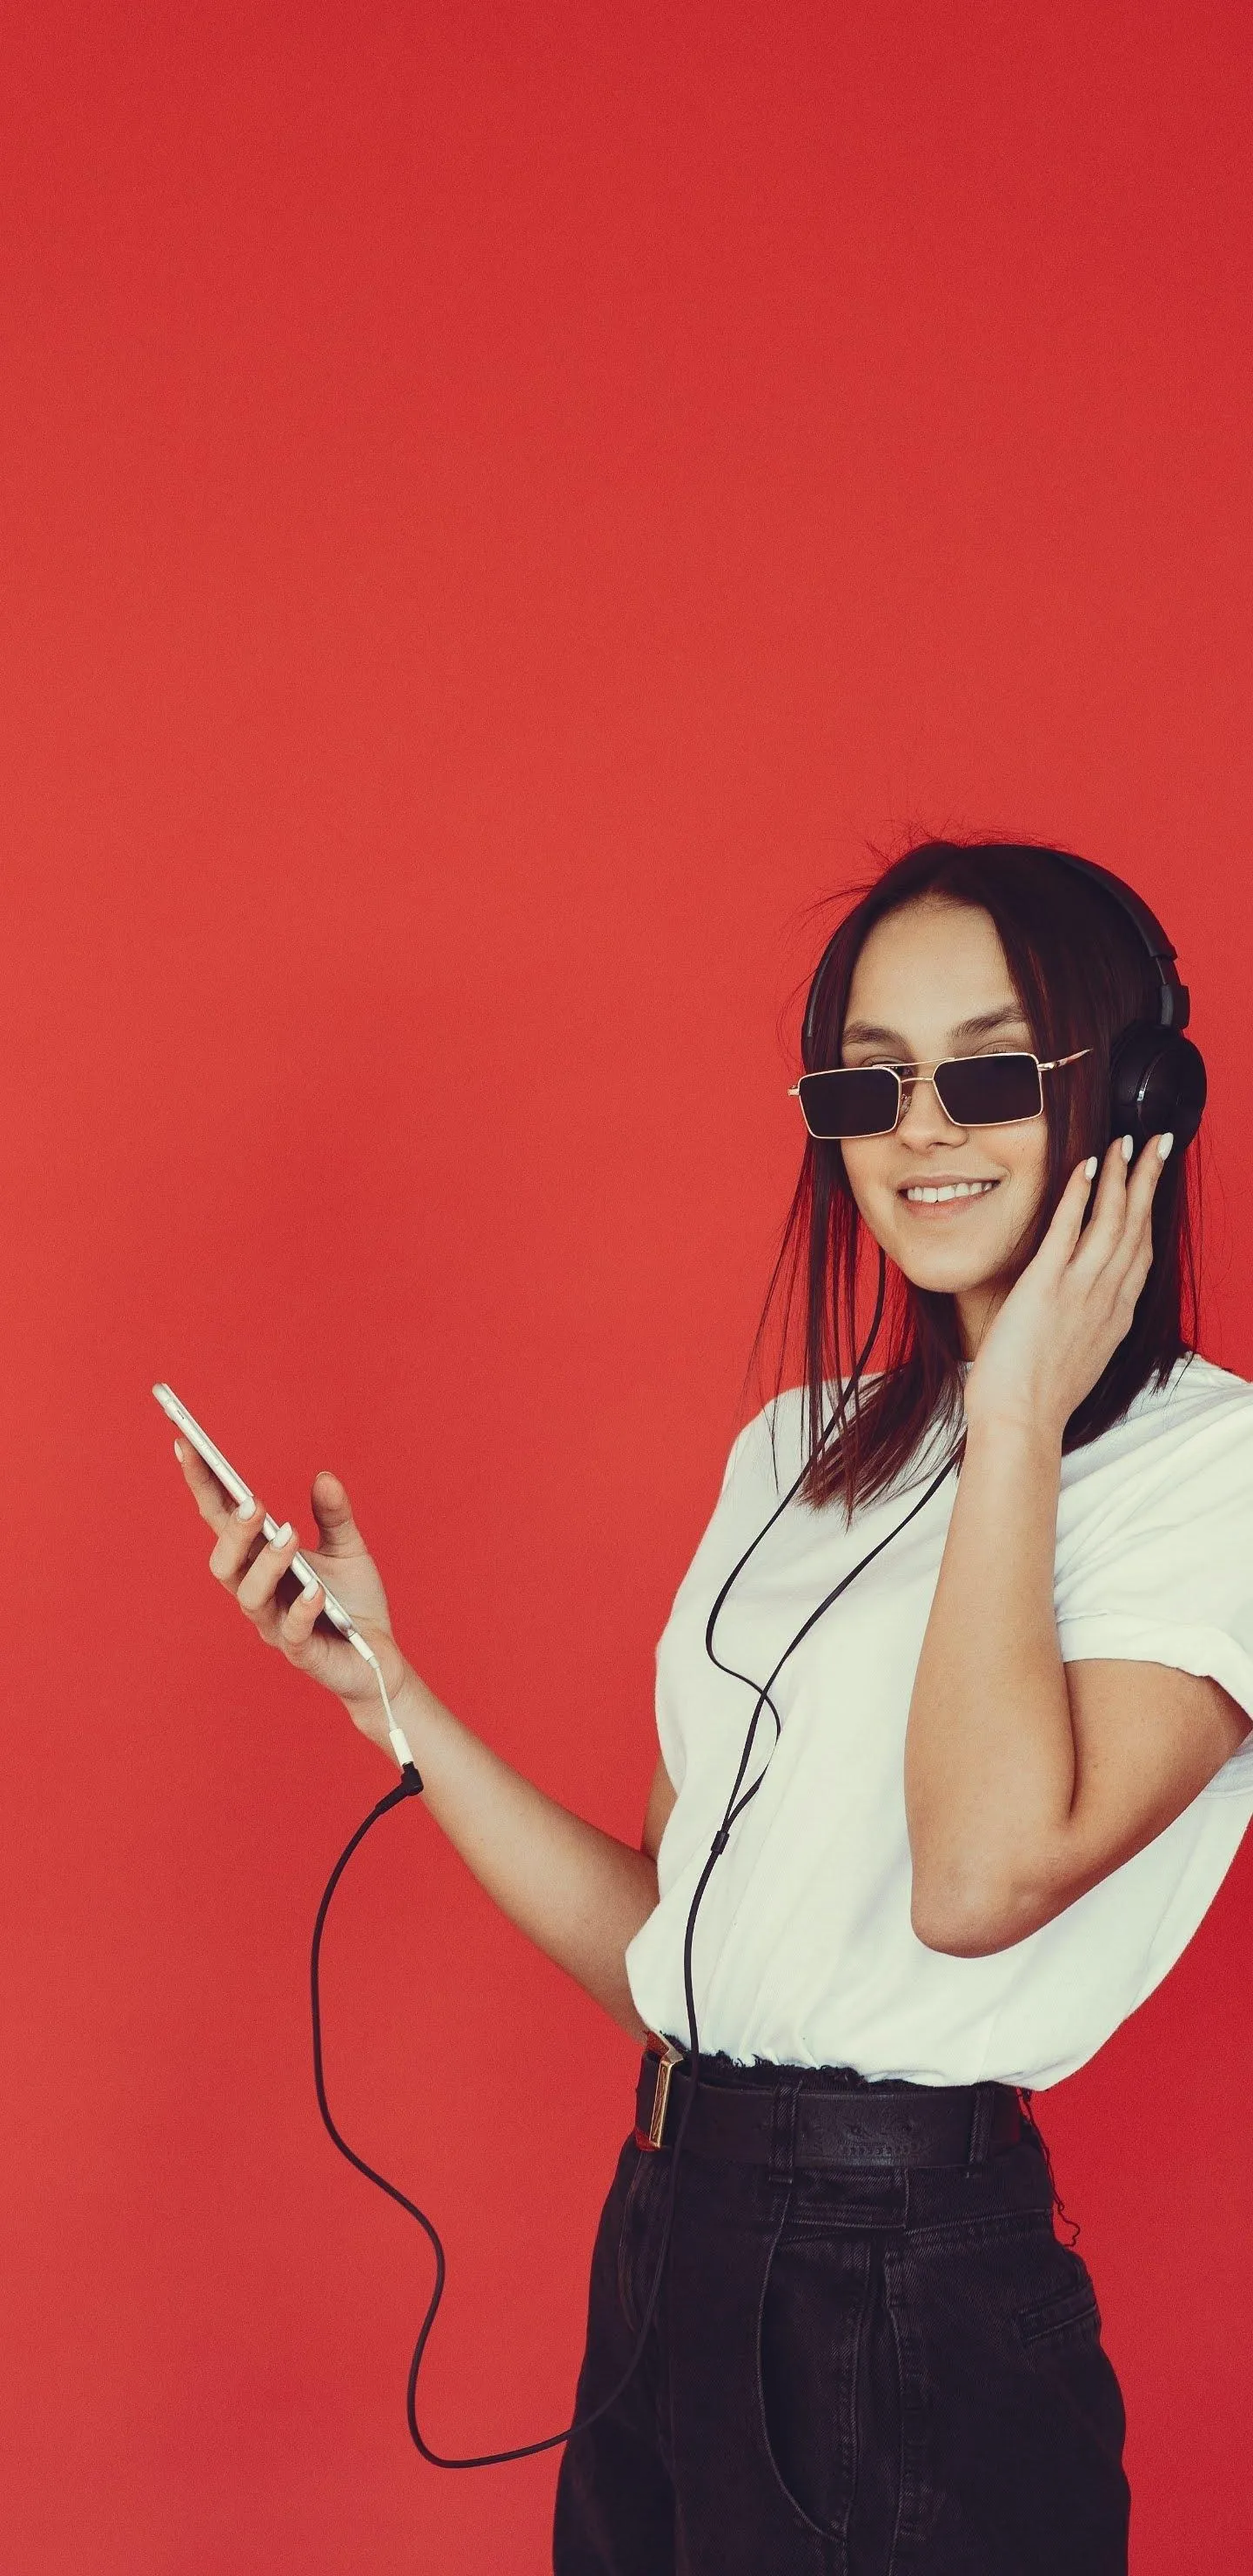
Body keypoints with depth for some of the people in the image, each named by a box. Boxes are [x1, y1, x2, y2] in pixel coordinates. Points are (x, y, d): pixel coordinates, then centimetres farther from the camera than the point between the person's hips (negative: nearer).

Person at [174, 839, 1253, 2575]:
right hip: (667, 2241, 7)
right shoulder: (796, 1452, 13)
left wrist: (1016, 1420, -18)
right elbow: (657, 1949, 12)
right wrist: (387, 1691, 4)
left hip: (912, 2305, -7)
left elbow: (985, 1875, -26)